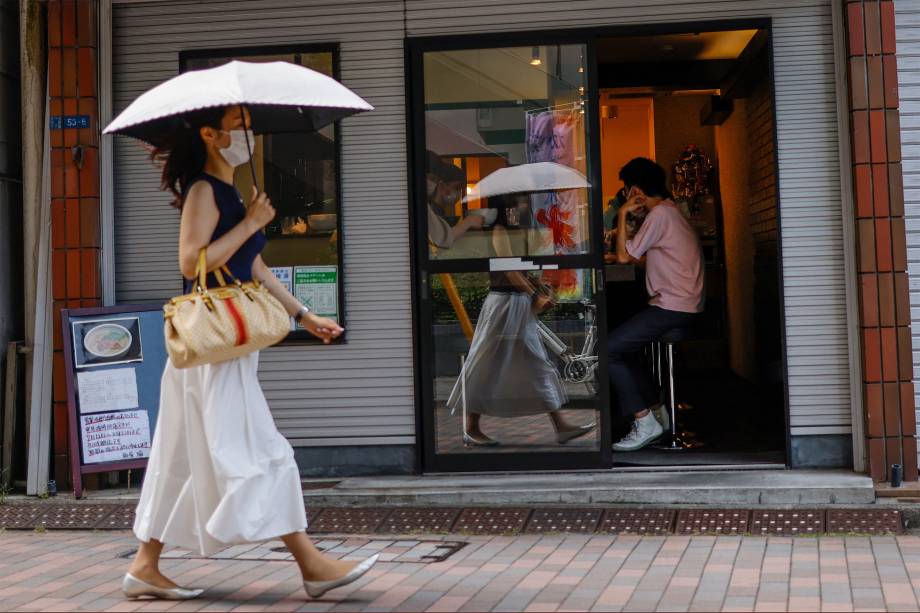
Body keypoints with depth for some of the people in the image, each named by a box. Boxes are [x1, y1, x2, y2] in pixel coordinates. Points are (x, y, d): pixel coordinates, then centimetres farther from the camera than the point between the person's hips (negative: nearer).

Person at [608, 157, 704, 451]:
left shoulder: (659, 214, -13)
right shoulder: (670, 210, 19)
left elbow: (624, 256, -14)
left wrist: (622, 215, -7)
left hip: (672, 307, -11)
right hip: (684, 305, 11)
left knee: (607, 350, -13)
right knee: (624, 344, 23)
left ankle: (645, 422, -13)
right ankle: (655, 410, 20)